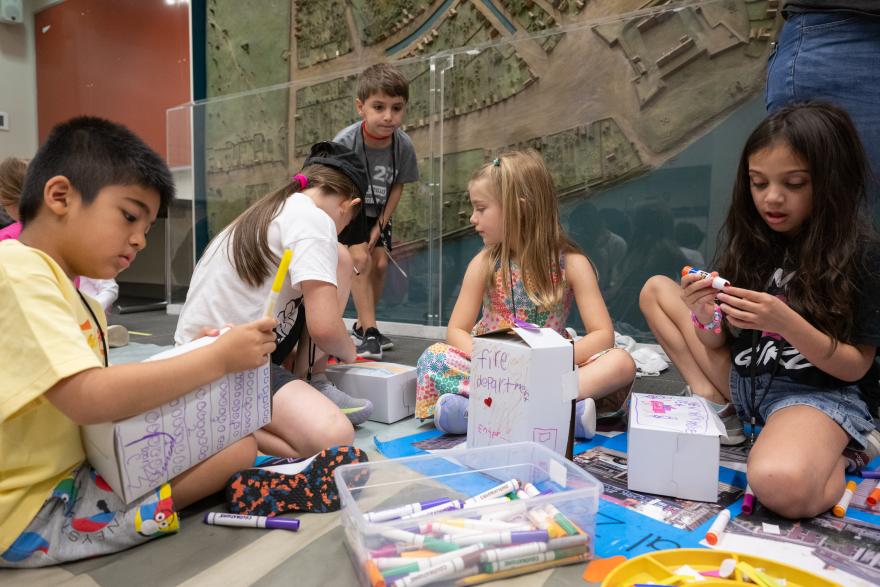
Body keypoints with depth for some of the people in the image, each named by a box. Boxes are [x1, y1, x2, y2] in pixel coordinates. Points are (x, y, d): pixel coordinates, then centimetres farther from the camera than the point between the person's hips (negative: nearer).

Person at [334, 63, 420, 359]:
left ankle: (361, 325, 20)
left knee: (380, 264, 0)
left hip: (378, 212, 4)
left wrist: (380, 226, -11)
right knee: (361, 260, -18)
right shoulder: (345, 142, -32)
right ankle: (369, 332, -12)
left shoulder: (403, 145, -22)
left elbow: (397, 187, -6)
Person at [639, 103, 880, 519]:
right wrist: (706, 317, -20)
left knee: (782, 486, -38)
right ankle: (714, 406, -6)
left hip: (817, 394, -5)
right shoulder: (746, 239, 1)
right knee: (656, 289, 3)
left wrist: (787, 323, -27)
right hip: (743, 383, 6)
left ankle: (845, 450, -2)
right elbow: (718, 343, 4)